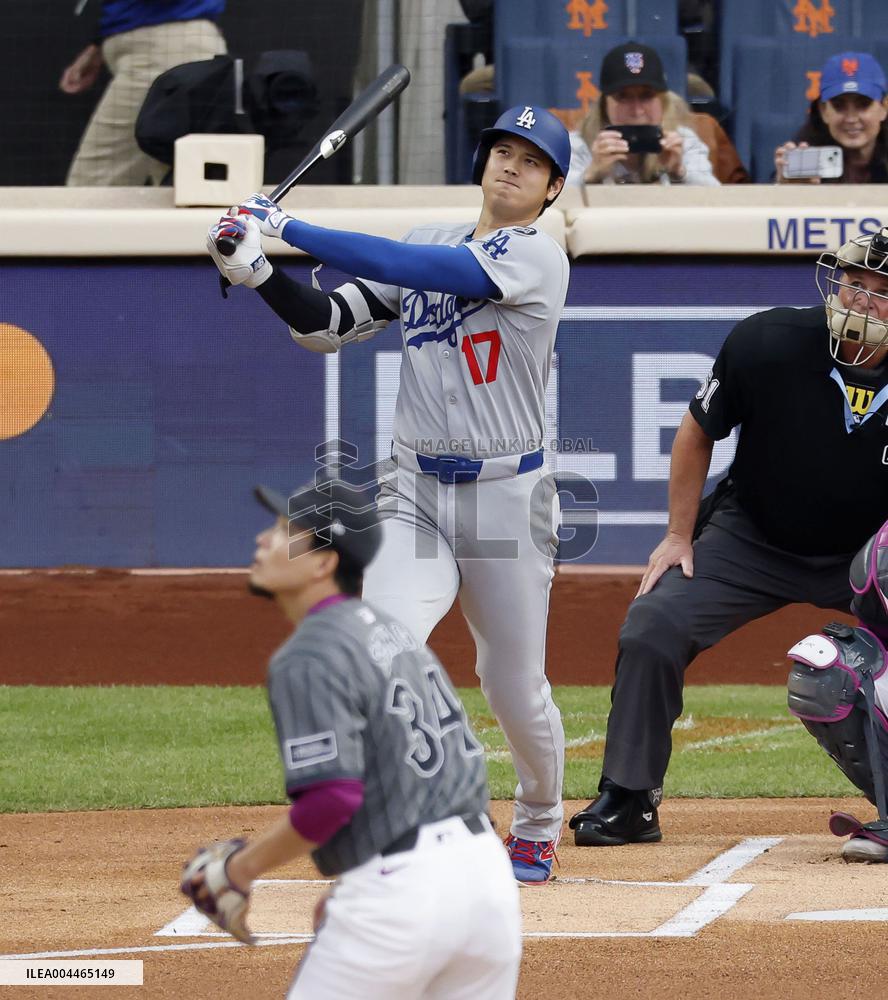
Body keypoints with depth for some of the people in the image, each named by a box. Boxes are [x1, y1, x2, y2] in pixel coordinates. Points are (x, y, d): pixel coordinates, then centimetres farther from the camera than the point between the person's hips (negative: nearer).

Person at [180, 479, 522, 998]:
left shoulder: (308, 656, -11)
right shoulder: (392, 630, 17)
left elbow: (331, 799, -22)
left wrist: (237, 871, -7)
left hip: (399, 892, -8)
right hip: (487, 871, 8)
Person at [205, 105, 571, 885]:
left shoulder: (537, 257, -10)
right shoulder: (425, 245, 10)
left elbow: (416, 268, -21)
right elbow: (329, 325, 7)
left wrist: (291, 228, -21)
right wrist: (259, 271, -11)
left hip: (509, 498, -3)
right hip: (415, 496, 3)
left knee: (516, 691, 7)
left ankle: (539, 826, 35)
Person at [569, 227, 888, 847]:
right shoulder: (767, 343, -20)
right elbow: (697, 433, -3)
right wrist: (680, 536, -2)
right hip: (750, 539, 0)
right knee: (651, 631, -13)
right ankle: (627, 801, -2)